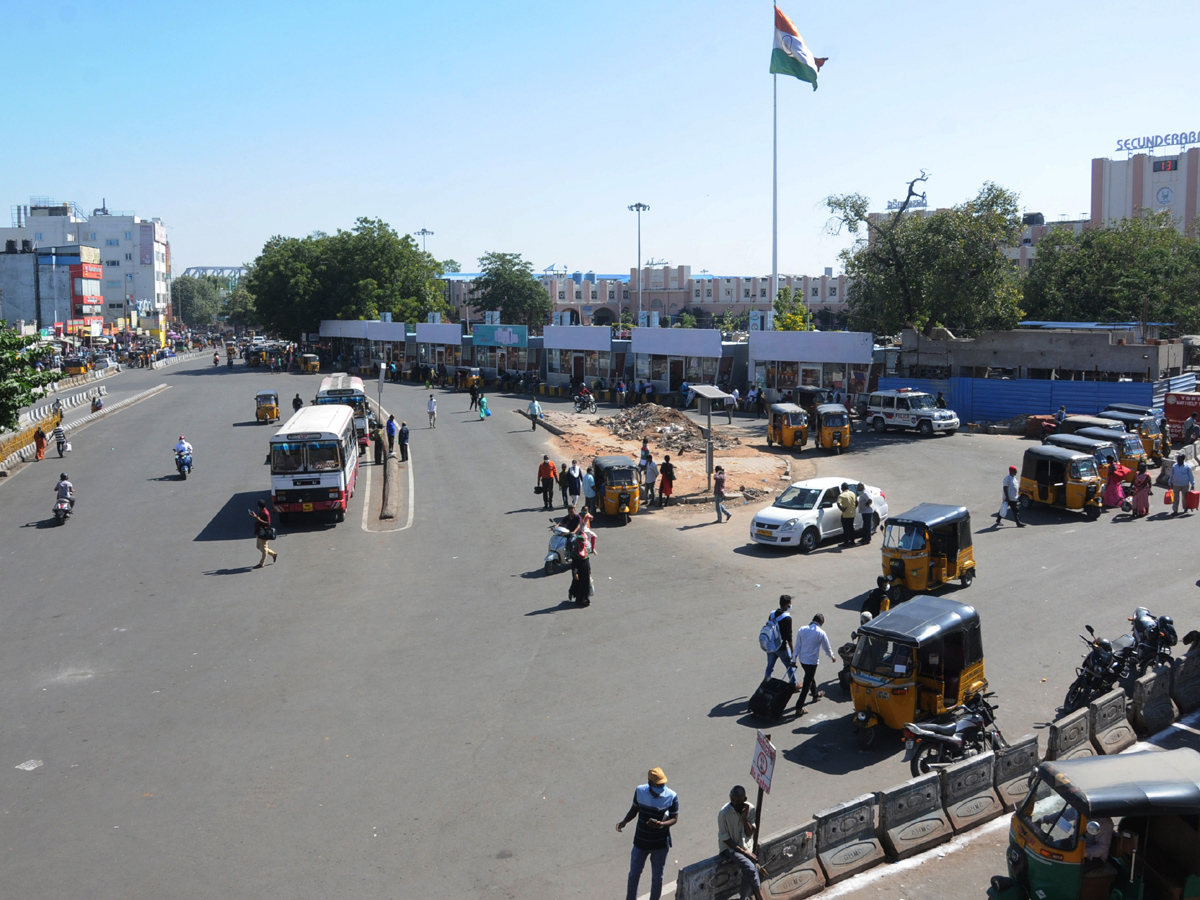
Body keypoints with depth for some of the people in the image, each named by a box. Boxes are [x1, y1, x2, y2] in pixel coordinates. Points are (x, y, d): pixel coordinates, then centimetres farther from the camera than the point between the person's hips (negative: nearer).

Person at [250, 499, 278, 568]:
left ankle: (262, 564, 6)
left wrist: (258, 519, -28)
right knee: (259, 546, 19)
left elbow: (267, 523, -24)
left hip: (264, 533, -11)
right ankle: (274, 554, 30)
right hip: (259, 532, 11)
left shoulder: (266, 513, -20)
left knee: (264, 548, -1)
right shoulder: (260, 512, 11)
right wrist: (255, 515, 9)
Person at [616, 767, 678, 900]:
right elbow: (634, 809, 2)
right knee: (634, 874, 13)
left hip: (660, 844, -1)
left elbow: (675, 818, -9)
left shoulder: (672, 796, -19)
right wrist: (624, 821, -15)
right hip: (641, 841, 1)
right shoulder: (640, 791, -14)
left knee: (657, 878, 13)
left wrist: (661, 824, -29)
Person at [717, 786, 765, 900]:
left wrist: (744, 818, -19)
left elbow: (750, 833, -2)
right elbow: (724, 838, -14)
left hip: (746, 845, 4)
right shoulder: (724, 813, -20)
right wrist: (744, 852, -18)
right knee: (750, 868, -25)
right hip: (730, 847, -4)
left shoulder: (750, 808, -7)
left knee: (748, 871, -19)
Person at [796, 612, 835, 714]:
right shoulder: (821, 633, -15)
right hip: (812, 661, -6)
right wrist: (832, 657, 17)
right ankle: (799, 706, -1)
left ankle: (815, 695, 50)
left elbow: (797, 646, 3)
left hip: (802, 660, 6)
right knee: (807, 683, 0)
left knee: (811, 677, 29)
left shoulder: (802, 629, -2)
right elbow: (827, 648, -2)